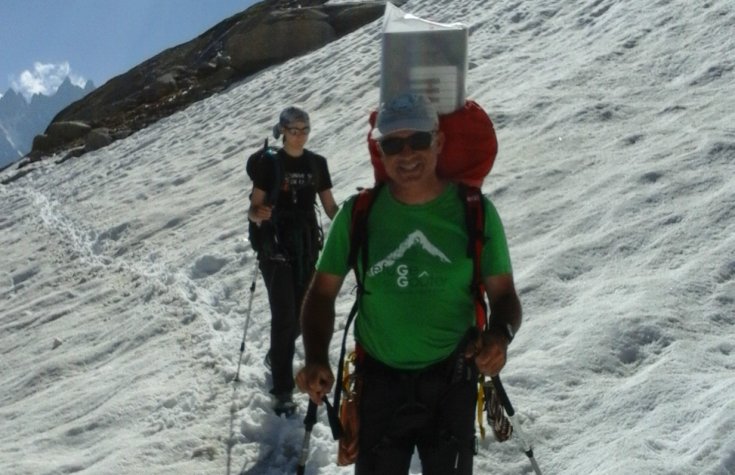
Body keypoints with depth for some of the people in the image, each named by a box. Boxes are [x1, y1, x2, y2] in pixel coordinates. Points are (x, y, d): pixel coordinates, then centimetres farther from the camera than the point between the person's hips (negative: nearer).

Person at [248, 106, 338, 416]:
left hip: (307, 246, 4)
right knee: (284, 316, -9)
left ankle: (276, 357, 40)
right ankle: (282, 390, 0)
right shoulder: (269, 163, -6)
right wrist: (258, 214, -30)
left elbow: (330, 207, 7)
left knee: (301, 315, 10)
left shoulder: (317, 163, 6)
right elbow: (254, 208, -7)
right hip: (276, 247, -4)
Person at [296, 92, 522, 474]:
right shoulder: (358, 213, -7)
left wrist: (500, 335, -26)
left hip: (452, 383, 0)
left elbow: (503, 294, -4)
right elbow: (323, 292, -2)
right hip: (379, 382, 1)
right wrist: (317, 359, -18)